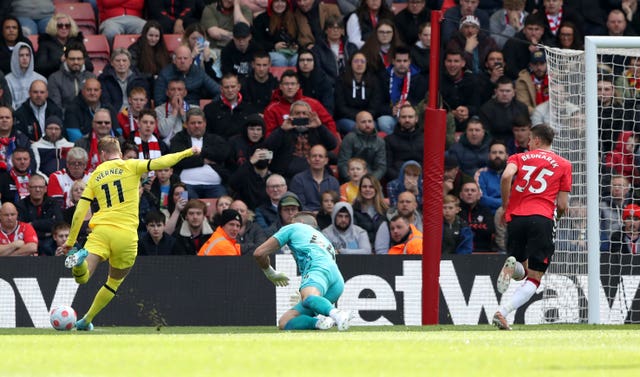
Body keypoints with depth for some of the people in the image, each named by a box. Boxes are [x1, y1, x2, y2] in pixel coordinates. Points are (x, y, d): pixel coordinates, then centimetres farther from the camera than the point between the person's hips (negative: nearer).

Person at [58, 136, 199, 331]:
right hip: (126, 235, -1)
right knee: (114, 283, 20)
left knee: (82, 277, -12)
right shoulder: (130, 166, 7)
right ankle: (86, 321, 20)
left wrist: (70, 241, 21)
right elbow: (159, 163, -7)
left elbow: (79, 212, 13)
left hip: (101, 231, 1)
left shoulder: (95, 175, 15)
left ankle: (81, 258, -45)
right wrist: (188, 152, 5)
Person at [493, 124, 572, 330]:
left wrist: (505, 206, 4)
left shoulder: (519, 158, 15)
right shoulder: (563, 165, 15)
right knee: (534, 279, 1)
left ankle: (513, 265, -16)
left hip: (516, 218, 2)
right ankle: (503, 312, -22)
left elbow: (507, 176, -7)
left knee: (521, 272, 21)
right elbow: (562, 205, 8)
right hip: (543, 219, -2)